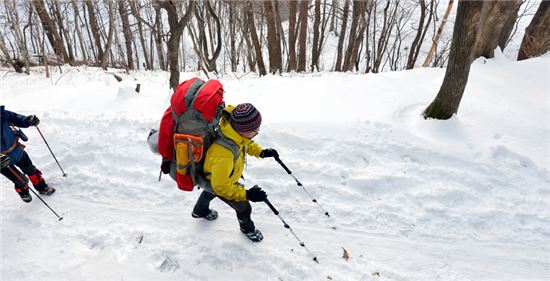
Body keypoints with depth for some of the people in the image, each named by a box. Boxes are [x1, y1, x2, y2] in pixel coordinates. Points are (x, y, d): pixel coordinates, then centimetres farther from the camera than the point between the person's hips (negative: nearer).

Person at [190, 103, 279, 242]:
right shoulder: (223, 155, -51)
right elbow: (221, 186, -36)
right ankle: (247, 227, 49)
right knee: (244, 207, 12)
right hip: (217, 183, -7)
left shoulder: (234, 125, -29)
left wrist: (260, 152, -9)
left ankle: (200, 210, 71)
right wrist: (247, 194, -37)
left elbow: (245, 142, -3)